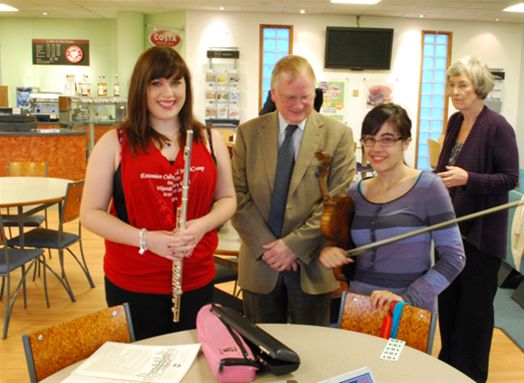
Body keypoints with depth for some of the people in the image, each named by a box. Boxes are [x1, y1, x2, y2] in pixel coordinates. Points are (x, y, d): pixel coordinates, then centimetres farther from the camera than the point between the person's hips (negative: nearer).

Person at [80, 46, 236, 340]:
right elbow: (91, 213, -4)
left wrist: (202, 225, -14)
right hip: (131, 283, -2)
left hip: (197, 279, 2)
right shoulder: (114, 144, -4)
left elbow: (227, 199, 8)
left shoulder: (211, 140, 3)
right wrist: (145, 239, -19)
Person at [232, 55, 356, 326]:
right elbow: (239, 195, -1)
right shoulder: (249, 133, 3)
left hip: (312, 265, -1)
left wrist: (295, 244, -14)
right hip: (260, 264, 2)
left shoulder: (338, 135, -3)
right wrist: (266, 246, -10)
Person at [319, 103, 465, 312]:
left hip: (410, 309, -4)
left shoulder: (427, 186, -10)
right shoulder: (355, 192, 1)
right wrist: (328, 250, -11)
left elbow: (454, 257, -12)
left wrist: (409, 298, -20)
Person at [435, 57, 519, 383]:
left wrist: (467, 179, -27)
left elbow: (511, 178, -16)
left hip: (480, 231, -7)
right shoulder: (456, 121, 6)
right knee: (447, 299, 16)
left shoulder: (497, 127, -15)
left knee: (475, 306, 6)